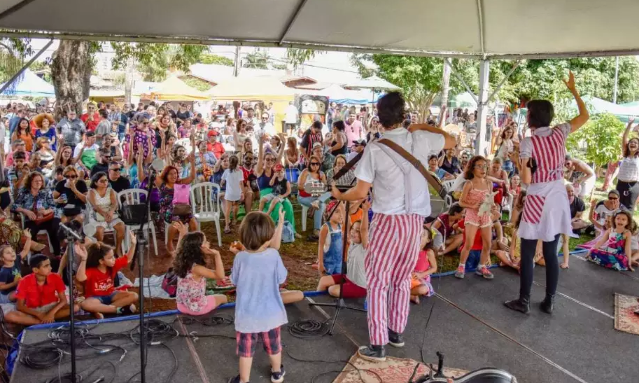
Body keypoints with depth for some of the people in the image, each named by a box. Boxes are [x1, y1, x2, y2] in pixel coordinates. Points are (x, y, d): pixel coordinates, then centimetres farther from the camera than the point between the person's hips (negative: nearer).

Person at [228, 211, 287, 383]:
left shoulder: (240, 258, -20)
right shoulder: (273, 255, -22)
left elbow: (235, 281, -3)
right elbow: (281, 279, -8)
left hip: (247, 315, -1)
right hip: (270, 314, 1)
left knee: (246, 350, 17)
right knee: (273, 345, 25)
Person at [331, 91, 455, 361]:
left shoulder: (374, 149, -13)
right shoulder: (420, 139, -3)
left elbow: (360, 193, -10)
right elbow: (452, 141, 18)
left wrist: (339, 196, 9)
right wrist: (423, 127, 26)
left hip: (388, 220, -4)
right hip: (415, 219, 5)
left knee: (377, 281, 4)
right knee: (402, 279, 18)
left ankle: (378, 345, 6)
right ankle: (396, 332, 31)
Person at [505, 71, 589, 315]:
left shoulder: (528, 143, -14)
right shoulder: (560, 133, -1)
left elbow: (526, 180, -18)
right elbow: (585, 116, 18)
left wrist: (520, 164, 0)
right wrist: (573, 90, 23)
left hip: (538, 202, -5)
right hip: (558, 199, 5)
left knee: (527, 254, 5)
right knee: (551, 253, 12)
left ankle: (524, 301, 12)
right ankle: (549, 302, 19)